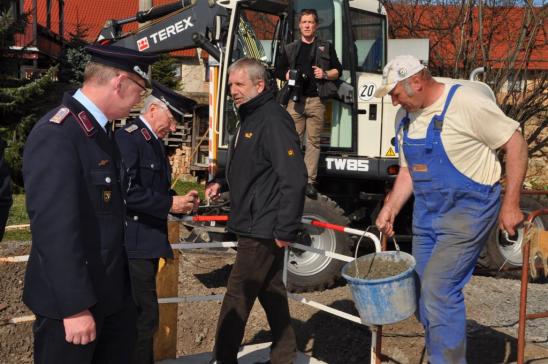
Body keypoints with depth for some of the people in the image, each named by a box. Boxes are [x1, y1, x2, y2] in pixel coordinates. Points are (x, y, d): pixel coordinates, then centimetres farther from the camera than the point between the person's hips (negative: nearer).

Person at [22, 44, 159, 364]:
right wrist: (75, 307, -24)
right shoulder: (57, 134, -23)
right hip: (72, 299, -9)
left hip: (112, 289, 9)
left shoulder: (100, 130, 7)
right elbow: (54, 227, -26)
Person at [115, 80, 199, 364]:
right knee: (144, 317, -9)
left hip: (147, 244, 10)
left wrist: (180, 200, 7)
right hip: (134, 244, -10)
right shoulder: (128, 138, -14)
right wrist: (170, 204, -18)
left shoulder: (154, 142, 17)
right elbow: (126, 191, -23)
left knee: (141, 316, 16)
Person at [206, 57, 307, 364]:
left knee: (237, 300, -4)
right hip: (254, 227, 10)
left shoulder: (274, 120, -17)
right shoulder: (250, 118, 14)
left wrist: (285, 230, -23)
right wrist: (222, 183, 8)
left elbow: (294, 178, -23)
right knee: (271, 293, 17)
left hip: (263, 231, -10)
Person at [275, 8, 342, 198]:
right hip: (295, 100, 1)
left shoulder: (326, 47, 14)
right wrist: (287, 75, -4)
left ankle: (310, 181, 1)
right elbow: (279, 71, 18)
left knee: (313, 141, -1)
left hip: (316, 100, -1)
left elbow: (338, 70, 14)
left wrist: (326, 74, -6)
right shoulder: (290, 49, 17)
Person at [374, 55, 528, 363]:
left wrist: (510, 204, -12)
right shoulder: (405, 116, 6)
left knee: (439, 288, -14)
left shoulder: (466, 103, -17)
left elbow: (516, 144, -13)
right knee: (426, 291, 12)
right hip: (427, 211, 8)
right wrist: (391, 209, 4)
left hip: (468, 209, -7)